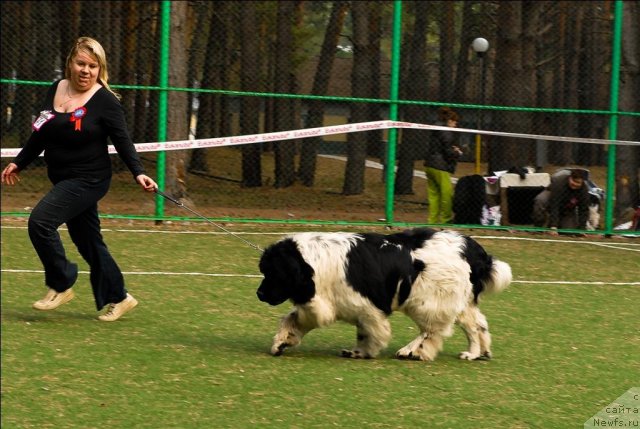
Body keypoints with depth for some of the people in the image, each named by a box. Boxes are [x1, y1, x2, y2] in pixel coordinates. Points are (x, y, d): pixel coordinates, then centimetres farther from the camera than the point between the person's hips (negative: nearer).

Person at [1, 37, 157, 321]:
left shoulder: (105, 101, -12)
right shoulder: (55, 91, 6)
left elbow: (123, 142, -12)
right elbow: (40, 135, 18)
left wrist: (138, 173, -24)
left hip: (88, 180, -7)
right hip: (63, 179, 7)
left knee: (40, 221, -21)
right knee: (87, 241, 12)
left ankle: (61, 285, -6)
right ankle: (118, 298, 25)